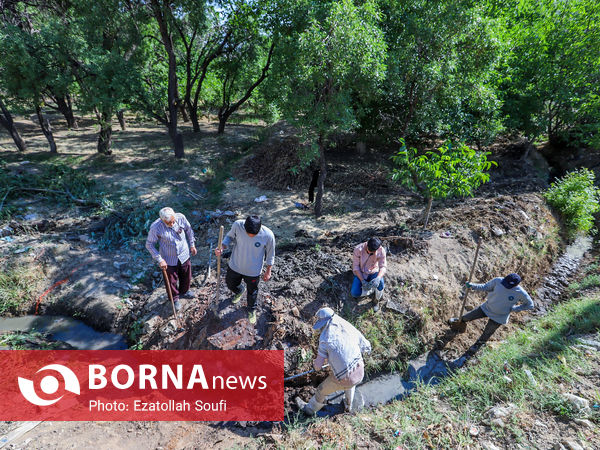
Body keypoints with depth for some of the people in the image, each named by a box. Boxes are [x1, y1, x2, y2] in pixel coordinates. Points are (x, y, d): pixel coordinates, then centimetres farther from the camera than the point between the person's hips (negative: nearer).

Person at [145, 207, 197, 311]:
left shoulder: (180, 218, -21)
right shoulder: (155, 227, -27)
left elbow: (189, 230, 0)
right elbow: (149, 245, -13)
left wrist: (192, 245, 7)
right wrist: (159, 260, -17)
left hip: (184, 255, 3)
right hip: (169, 259, -3)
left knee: (186, 276, 23)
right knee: (172, 280, 15)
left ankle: (184, 292, 55)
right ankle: (174, 299, 44)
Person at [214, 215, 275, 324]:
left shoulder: (268, 235, -30)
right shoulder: (237, 225, -27)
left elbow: (270, 254, -11)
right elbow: (230, 237, -5)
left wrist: (268, 271, -1)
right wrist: (222, 247, -24)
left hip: (253, 271, -2)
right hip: (235, 265, 2)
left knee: (252, 292, 22)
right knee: (230, 283, 28)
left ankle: (252, 310, 55)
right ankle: (239, 291, 65)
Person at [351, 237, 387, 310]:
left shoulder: (381, 251, -21)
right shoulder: (358, 249, -25)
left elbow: (383, 266, -20)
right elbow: (355, 266, -18)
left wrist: (378, 278, -42)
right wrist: (363, 281, -29)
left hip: (373, 272, 0)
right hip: (360, 273, 0)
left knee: (380, 284, -33)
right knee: (355, 293, -22)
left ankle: (377, 301, -1)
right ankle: (370, 290, 11)